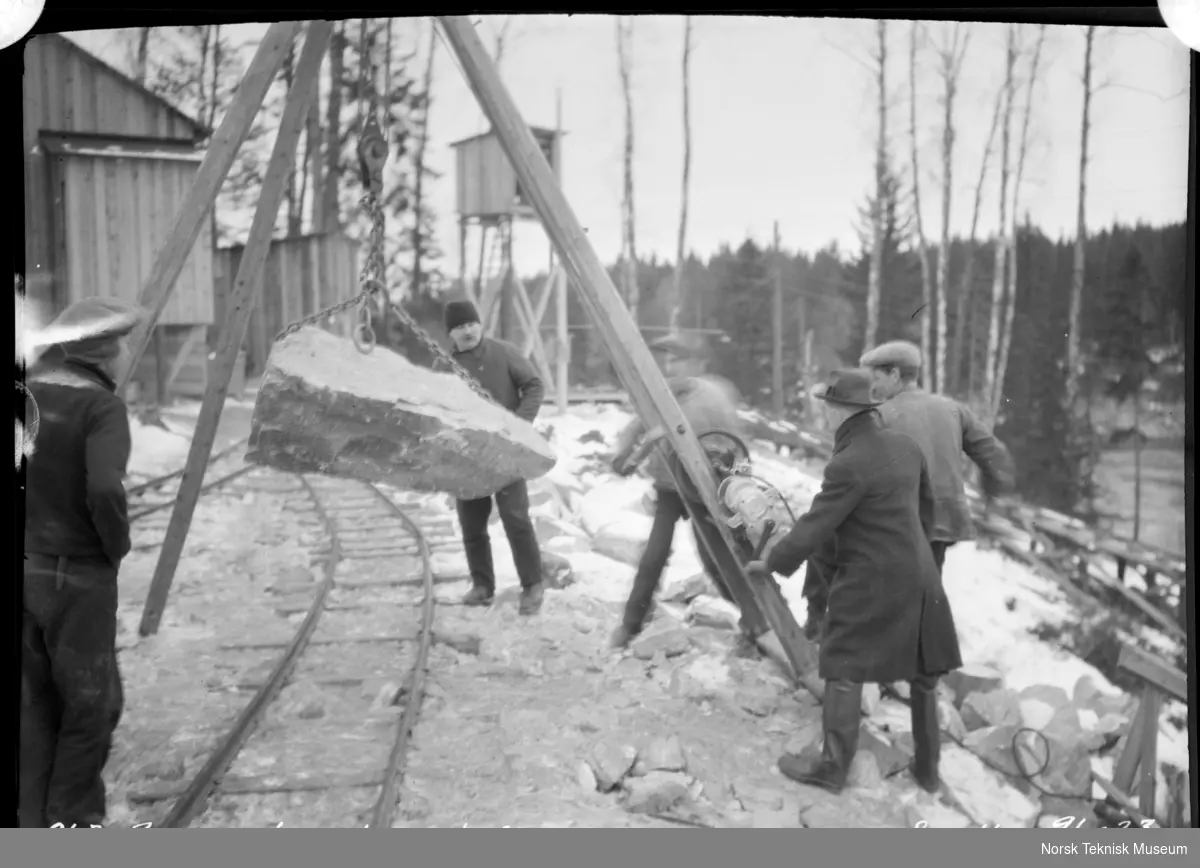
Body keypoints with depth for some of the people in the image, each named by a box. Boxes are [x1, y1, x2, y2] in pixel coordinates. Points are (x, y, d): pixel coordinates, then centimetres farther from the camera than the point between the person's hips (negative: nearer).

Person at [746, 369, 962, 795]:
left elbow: (814, 527, -16)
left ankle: (833, 767, 14)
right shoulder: (904, 446, 4)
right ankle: (928, 768, 31)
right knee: (922, 674, 17)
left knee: (845, 673, 4)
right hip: (918, 577, 9)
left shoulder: (849, 465, -21)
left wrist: (772, 562, -1)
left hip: (871, 584, -8)